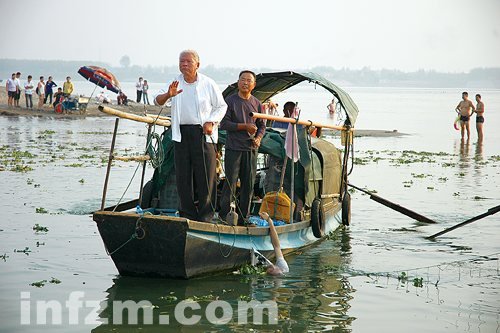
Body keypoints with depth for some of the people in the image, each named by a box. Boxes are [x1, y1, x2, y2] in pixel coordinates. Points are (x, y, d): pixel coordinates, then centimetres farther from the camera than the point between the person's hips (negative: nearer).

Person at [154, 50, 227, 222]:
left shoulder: (208, 84, 2)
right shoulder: (175, 83, 7)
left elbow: (221, 106, 10)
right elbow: (157, 101, -3)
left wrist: (211, 122, -6)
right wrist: (168, 95, -25)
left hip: (203, 133, -3)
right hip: (181, 133, 3)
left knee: (206, 175, -5)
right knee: (183, 176, 4)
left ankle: (206, 215, 2)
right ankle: (187, 214, 13)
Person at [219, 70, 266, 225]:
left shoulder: (257, 104, 11)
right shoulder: (230, 101, -2)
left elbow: (262, 125, 17)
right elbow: (223, 123, -7)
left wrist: (258, 138, -4)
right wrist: (244, 126, -14)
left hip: (251, 148, 4)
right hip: (233, 148, -4)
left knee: (249, 184, 5)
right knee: (231, 183, -6)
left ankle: (243, 218, 13)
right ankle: (224, 216, 0)